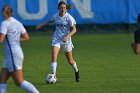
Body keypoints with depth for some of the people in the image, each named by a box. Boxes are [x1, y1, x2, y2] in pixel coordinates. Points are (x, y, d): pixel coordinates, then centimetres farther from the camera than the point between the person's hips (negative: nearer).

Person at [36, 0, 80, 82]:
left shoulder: (69, 17, -13)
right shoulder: (55, 16, -1)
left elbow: (74, 29, -14)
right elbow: (50, 21, 23)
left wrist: (67, 36, -28)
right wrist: (41, 25, 20)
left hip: (66, 39, -2)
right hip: (56, 39, 2)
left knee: (70, 60, 10)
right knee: (54, 56, -20)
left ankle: (76, 71, 40)